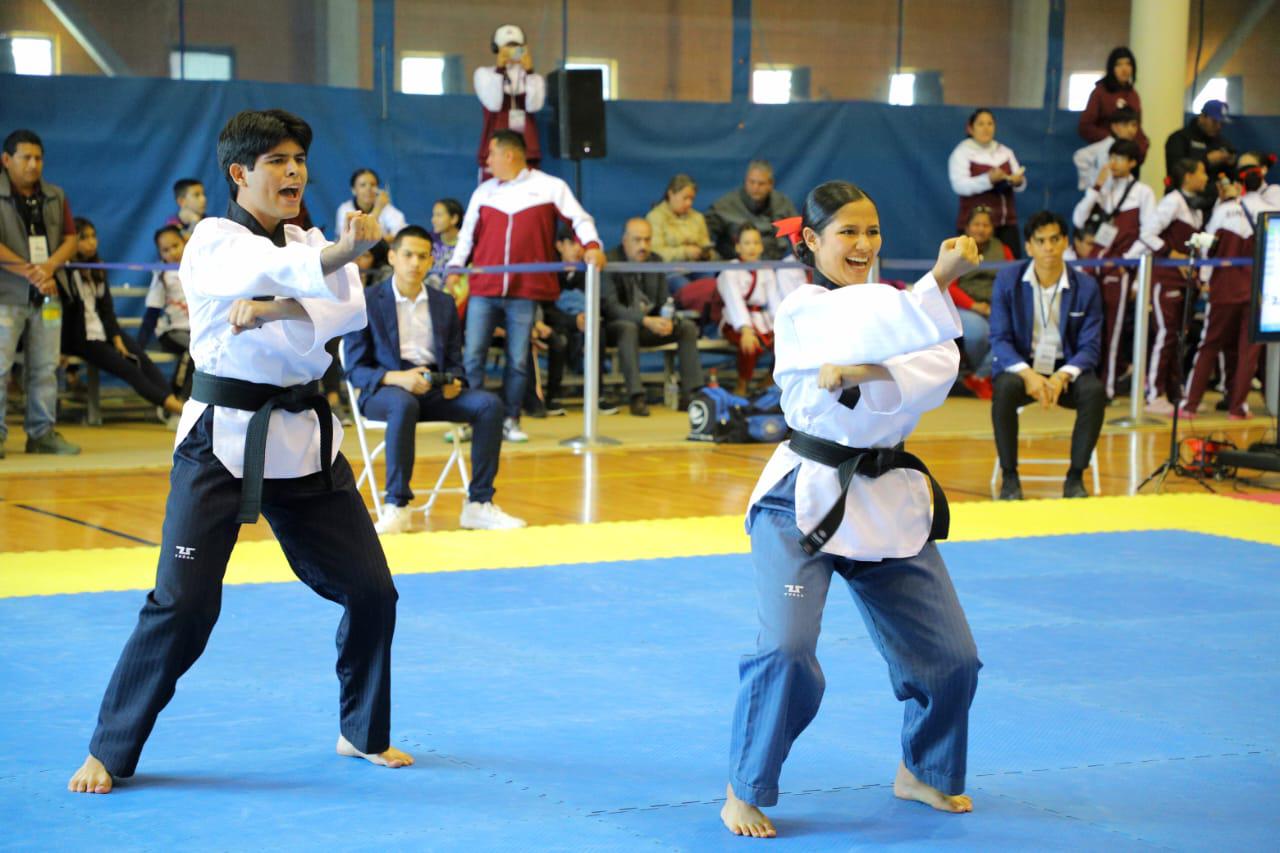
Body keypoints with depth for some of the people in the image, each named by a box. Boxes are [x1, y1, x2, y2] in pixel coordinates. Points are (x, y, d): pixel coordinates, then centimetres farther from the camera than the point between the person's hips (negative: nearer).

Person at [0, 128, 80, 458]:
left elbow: (71, 239, 8)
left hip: (47, 293, 5)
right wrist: (28, 271, -15)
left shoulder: (55, 197, 12)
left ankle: (42, 432, 12)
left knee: (45, 366, 5)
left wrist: (48, 268, -10)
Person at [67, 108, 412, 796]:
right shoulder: (213, 242, -6)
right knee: (183, 603, -9)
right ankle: (109, 750, 6)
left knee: (370, 591, 6)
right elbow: (276, 269, -29)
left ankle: (364, 733, 26)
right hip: (223, 439, -6)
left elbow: (349, 308, -9)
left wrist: (268, 312, -25)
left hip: (304, 439, 6)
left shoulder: (308, 240, 11)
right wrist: (340, 254, -49)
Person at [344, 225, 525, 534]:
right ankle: (396, 506, -33)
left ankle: (478, 504, -18)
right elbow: (355, 369, -5)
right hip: (385, 390, -4)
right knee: (404, 404, -41)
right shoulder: (366, 302, -1)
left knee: (490, 404, -22)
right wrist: (398, 378, -23)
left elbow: (454, 362, 17)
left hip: (434, 390, 5)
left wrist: (453, 382, -9)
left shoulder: (444, 304, 14)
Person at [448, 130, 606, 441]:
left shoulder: (550, 187, 3)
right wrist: (455, 267, 5)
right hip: (483, 289, 3)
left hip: (524, 291, -3)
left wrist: (591, 244, -14)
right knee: (472, 356, -3)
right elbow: (468, 232, 17)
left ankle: (511, 420, 11)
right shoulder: (484, 191, 13)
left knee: (518, 360, 1)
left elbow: (580, 219, 4)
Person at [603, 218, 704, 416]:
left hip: (650, 325, 6)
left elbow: (663, 302, 7)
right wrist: (646, 321, -33)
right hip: (616, 327, -6)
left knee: (688, 327, -13)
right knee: (628, 327, -39)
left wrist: (667, 321, -18)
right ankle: (637, 397, -42)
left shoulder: (655, 262, 6)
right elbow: (610, 306, -22)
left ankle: (690, 394, -16)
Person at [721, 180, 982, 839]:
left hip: (889, 500, 6)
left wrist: (858, 375, -29)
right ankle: (745, 792, 3)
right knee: (786, 650, -18)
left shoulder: (892, 300, 9)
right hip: (805, 499, -6)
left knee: (950, 654, 6)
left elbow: (938, 365, -13)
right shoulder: (801, 312, -8)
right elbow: (875, 331, -29)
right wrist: (940, 279, -45)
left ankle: (923, 771, 31)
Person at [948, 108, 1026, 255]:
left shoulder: (1006, 152, 16)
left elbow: (1021, 185, 10)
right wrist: (988, 180, -28)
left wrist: (1017, 181, -15)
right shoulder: (962, 152, 0)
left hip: (1007, 223, 5)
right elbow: (959, 186, -15)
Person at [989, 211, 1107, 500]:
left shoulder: (1086, 286, -3)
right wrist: (1027, 374, -25)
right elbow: (999, 339, -7)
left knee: (1095, 391, -31)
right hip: (1020, 366, -1)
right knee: (1005, 388, -35)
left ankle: (1075, 478, -15)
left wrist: (1062, 376, -25)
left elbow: (1090, 346, -5)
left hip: (1065, 370, 1)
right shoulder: (1007, 280, -5)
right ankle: (1009, 478, -20)